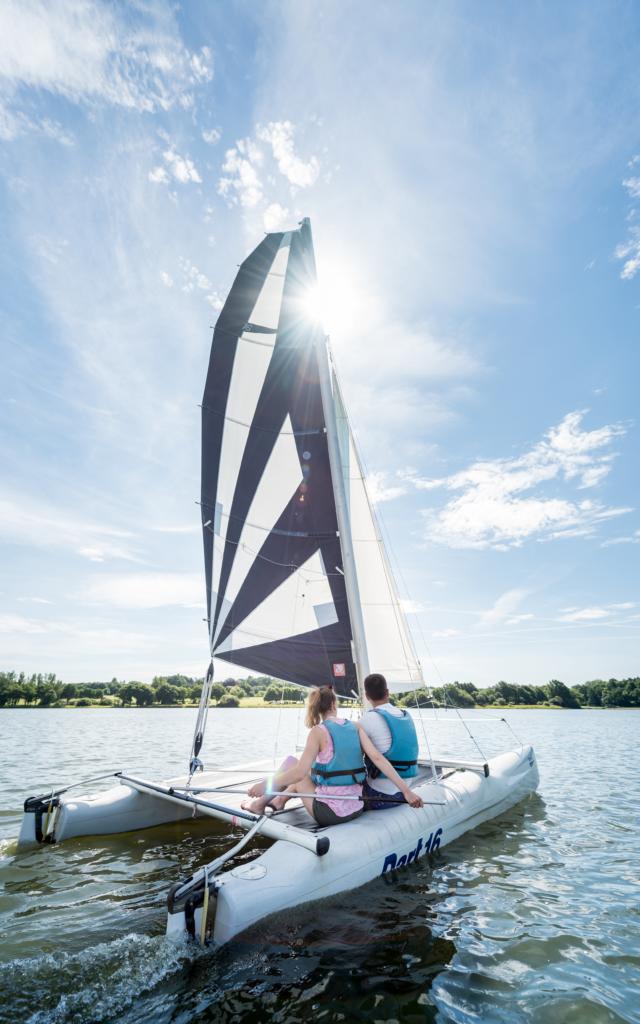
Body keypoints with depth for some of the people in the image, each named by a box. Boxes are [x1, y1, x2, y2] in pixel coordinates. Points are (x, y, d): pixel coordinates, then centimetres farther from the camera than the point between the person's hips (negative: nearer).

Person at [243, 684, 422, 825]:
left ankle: (259, 804, 29)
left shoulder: (318, 731, -13)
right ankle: (280, 800, 42)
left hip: (328, 814, -5)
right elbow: (377, 758, -8)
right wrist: (406, 790, -7)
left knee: (290, 763, 14)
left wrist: (265, 784, -10)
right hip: (356, 809, 5)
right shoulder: (355, 727, 0)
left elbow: (300, 772, -20)